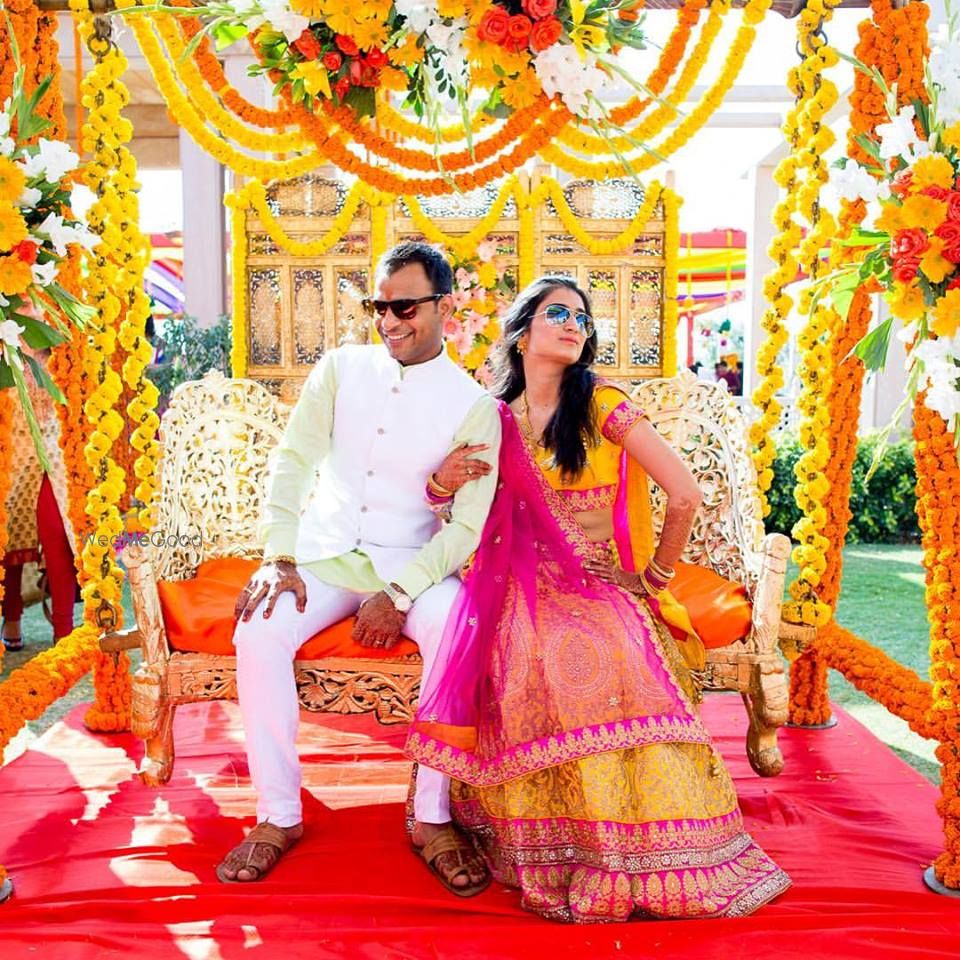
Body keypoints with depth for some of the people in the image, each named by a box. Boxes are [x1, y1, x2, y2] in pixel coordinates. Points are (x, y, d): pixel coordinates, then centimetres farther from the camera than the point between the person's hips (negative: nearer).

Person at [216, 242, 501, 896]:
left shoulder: (473, 406, -4)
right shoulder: (341, 369, 4)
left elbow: (470, 523, -9)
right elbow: (292, 462, 1)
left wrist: (399, 594, -20)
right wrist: (278, 558, -12)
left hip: (412, 561, -2)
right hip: (323, 553, 2)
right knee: (259, 634, -25)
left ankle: (433, 817, -13)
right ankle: (278, 814, -6)